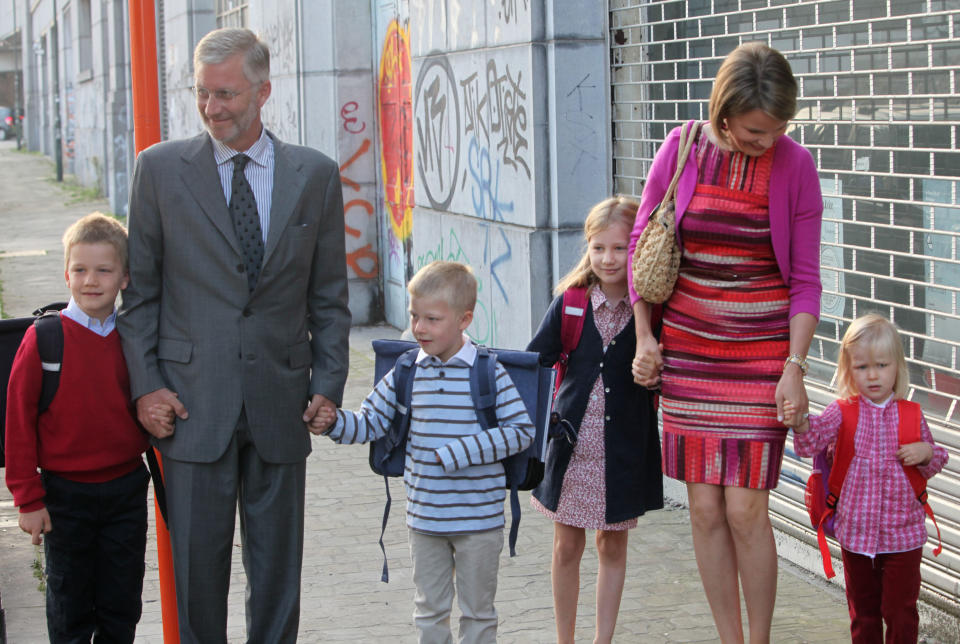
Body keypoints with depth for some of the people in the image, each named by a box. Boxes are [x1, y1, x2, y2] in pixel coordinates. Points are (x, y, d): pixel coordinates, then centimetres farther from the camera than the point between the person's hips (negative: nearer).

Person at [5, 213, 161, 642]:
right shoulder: (43, 339, -11)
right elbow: (19, 420, -8)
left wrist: (154, 415, -7)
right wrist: (28, 498, -7)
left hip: (126, 490, 3)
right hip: (66, 493, -3)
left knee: (122, 607, 12)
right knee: (70, 609, 10)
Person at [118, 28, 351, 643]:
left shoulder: (316, 175, 4)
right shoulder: (161, 168, 1)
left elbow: (329, 296, 8)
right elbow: (140, 288, 4)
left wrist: (328, 384, -1)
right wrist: (145, 383, -4)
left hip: (281, 406, 1)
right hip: (193, 407, -1)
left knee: (277, 567, 9)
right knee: (196, 563, 3)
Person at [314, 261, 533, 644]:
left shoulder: (489, 373, -11)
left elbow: (521, 430, -12)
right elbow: (370, 423, 4)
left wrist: (461, 453, -20)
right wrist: (333, 423, -16)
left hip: (479, 520, -3)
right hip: (424, 519, 3)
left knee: (478, 612, 11)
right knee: (429, 611, 15)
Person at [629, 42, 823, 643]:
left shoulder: (796, 165, -6)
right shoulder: (681, 150, -4)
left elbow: (806, 280, -2)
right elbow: (641, 244, 8)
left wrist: (795, 366, -9)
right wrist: (644, 337, 4)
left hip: (761, 353, -2)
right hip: (688, 351, 2)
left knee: (745, 509, -6)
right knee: (705, 508, 4)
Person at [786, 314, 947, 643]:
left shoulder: (911, 415, -1)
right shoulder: (843, 412, -4)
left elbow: (933, 465, 12)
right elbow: (814, 440, -21)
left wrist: (927, 452, -11)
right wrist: (801, 423, -42)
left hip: (903, 533, 0)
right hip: (856, 532, 0)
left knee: (900, 610, 4)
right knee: (863, 609, 14)